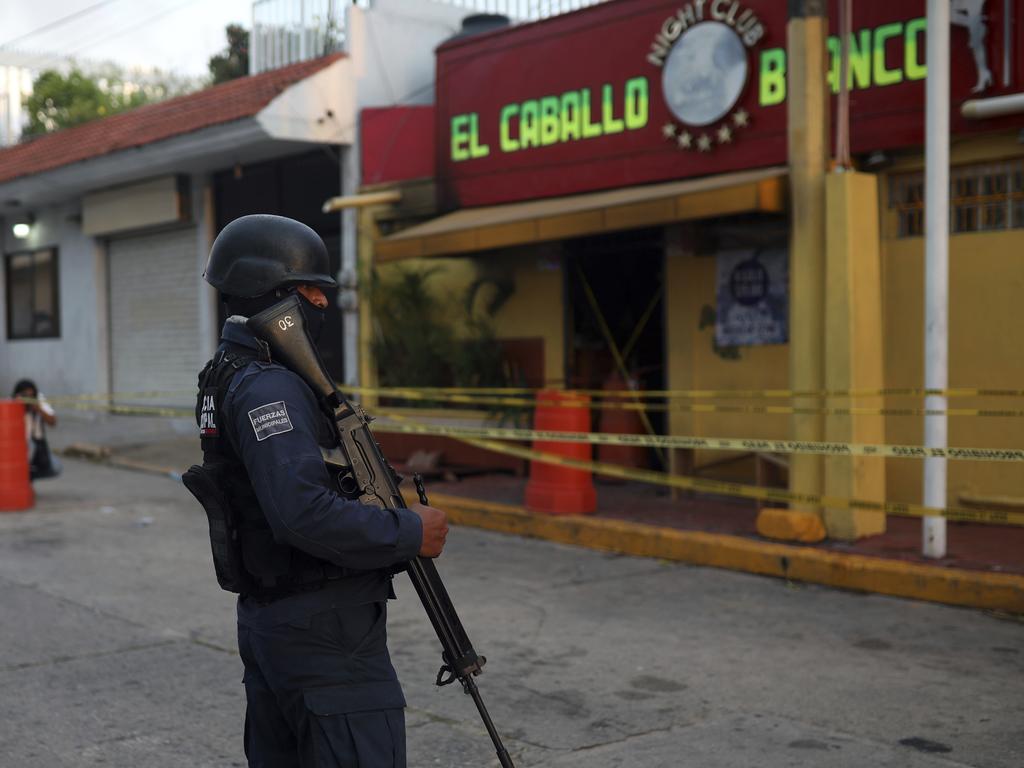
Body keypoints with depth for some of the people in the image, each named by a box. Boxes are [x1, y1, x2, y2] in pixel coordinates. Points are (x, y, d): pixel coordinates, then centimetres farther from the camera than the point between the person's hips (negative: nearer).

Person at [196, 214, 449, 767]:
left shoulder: (226, 377, 13)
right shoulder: (268, 389, -19)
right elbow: (305, 513, -30)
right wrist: (410, 532, -19)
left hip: (267, 621, 10)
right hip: (324, 637, -10)